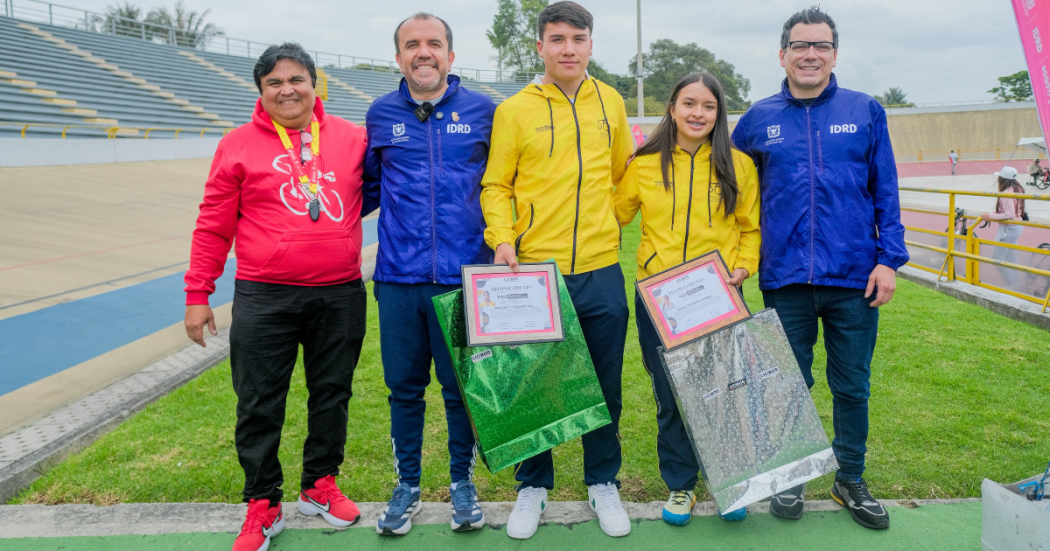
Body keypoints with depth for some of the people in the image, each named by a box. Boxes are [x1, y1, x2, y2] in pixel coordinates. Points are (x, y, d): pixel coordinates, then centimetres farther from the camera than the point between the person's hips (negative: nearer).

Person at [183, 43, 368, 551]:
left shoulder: (352, 137, 5)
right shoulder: (239, 145, 0)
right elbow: (214, 225, 3)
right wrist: (197, 295, 1)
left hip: (340, 296, 2)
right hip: (264, 299, -2)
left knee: (332, 395, 13)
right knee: (259, 405, 5)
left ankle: (319, 487, 33)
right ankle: (263, 507, 22)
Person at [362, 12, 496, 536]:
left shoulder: (482, 111, 4)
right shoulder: (381, 114, 8)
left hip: (464, 276, -1)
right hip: (398, 277, 2)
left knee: (462, 386, 8)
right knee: (404, 387, 10)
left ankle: (462, 481, 28)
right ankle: (407, 485, 29)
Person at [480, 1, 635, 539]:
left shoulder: (610, 102, 8)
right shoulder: (514, 110, -2)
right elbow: (495, 186, 1)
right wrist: (502, 238, -14)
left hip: (600, 271, 3)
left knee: (605, 387, 12)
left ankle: (603, 484, 31)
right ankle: (533, 485, 29)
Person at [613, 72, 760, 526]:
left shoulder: (738, 165, 4)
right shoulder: (645, 165, 4)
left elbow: (751, 227, 9)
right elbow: (615, 214, 13)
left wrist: (743, 267, -5)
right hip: (658, 297, 1)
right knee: (670, 395, 7)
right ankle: (680, 485, 26)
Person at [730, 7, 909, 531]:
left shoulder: (865, 112, 4)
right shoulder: (758, 120, 4)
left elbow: (886, 193, 5)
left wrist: (890, 259, -2)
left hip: (854, 278, 0)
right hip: (785, 280, 0)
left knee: (852, 386, 11)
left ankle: (850, 479, 29)